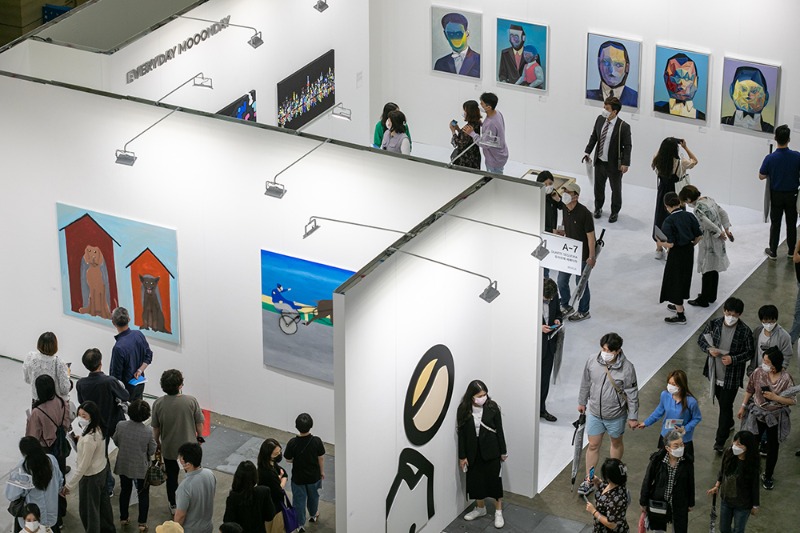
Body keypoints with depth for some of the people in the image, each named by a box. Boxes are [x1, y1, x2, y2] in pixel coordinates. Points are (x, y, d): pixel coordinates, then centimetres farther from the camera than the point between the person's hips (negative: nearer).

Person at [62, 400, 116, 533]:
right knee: (102, 501, 29)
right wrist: (80, 440, 1)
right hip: (102, 469, 9)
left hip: (91, 476, -9)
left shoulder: (89, 439, -36)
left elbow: (83, 466, -28)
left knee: (88, 510, 9)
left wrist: (69, 486, -22)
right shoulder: (99, 429, -10)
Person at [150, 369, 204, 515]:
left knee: (171, 476, 19)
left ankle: (173, 505, 29)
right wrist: (199, 437, 10)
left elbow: (156, 428, -6)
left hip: (168, 448, 1)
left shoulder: (158, 404, -16)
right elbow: (199, 423, -10)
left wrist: (157, 442, 12)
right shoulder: (191, 401, -20)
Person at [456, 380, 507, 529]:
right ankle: (480, 508, 34)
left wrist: (503, 451, 1)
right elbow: (461, 433, -3)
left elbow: (499, 430, -3)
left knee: (494, 480, 4)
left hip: (491, 450, -2)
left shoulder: (492, 407, -11)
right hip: (473, 451, 2)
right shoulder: (463, 410, -10)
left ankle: (498, 512, 18)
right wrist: (462, 456, -2)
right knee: (475, 480, 13)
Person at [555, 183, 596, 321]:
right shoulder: (564, 209, -1)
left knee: (581, 283, 6)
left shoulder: (584, 213, -24)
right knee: (561, 280, 14)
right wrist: (560, 233, -4)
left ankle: (584, 312, 24)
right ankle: (566, 307, 35)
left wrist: (592, 256, -19)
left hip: (582, 254, -7)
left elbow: (590, 236, -19)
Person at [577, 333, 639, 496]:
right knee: (593, 446, 10)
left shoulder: (627, 368, -24)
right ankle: (589, 481, 22)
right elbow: (585, 384, 3)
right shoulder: (592, 362, -14)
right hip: (594, 413, 2)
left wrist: (633, 417, -9)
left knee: (616, 442, 22)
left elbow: (632, 395, -14)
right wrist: (582, 402, 14)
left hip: (616, 415, -2)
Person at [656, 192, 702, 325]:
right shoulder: (689, 216, -4)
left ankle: (680, 315, 10)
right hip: (689, 252, 7)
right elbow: (699, 236, 1)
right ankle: (679, 305, 44)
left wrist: (660, 243, -4)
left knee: (675, 283, 6)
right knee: (684, 278, 24)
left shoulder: (669, 221, -21)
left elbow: (670, 244, -24)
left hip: (677, 254, -7)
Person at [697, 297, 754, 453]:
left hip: (732, 376, -4)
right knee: (721, 402, 24)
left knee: (725, 406, 0)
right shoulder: (714, 324, -9)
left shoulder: (745, 332, -18)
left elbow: (749, 353, -8)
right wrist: (709, 349, -18)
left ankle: (720, 441, 7)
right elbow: (701, 339, 3)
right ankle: (729, 423, 51)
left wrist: (733, 359, -23)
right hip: (715, 372, 4)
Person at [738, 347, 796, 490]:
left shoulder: (786, 379, -21)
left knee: (772, 448, 13)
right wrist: (743, 406, 8)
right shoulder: (758, 372, -13)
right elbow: (749, 390, 3)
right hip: (757, 414, 2)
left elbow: (793, 401, -15)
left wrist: (776, 398, -27)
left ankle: (768, 476, 31)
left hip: (775, 418, -2)